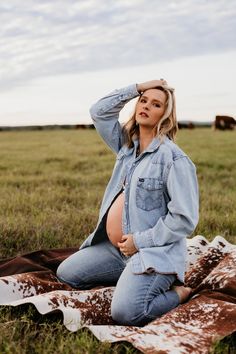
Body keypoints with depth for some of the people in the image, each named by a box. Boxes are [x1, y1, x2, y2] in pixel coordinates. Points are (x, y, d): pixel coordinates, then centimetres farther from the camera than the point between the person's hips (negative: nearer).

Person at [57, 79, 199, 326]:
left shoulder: (174, 158, -16)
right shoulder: (127, 144, 7)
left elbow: (185, 218, -19)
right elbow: (98, 112, 10)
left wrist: (140, 241, -18)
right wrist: (136, 88, 1)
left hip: (153, 253, -8)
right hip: (113, 248, 8)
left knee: (125, 313, -28)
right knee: (65, 273, 11)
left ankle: (177, 292, 1)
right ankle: (131, 279, 16)